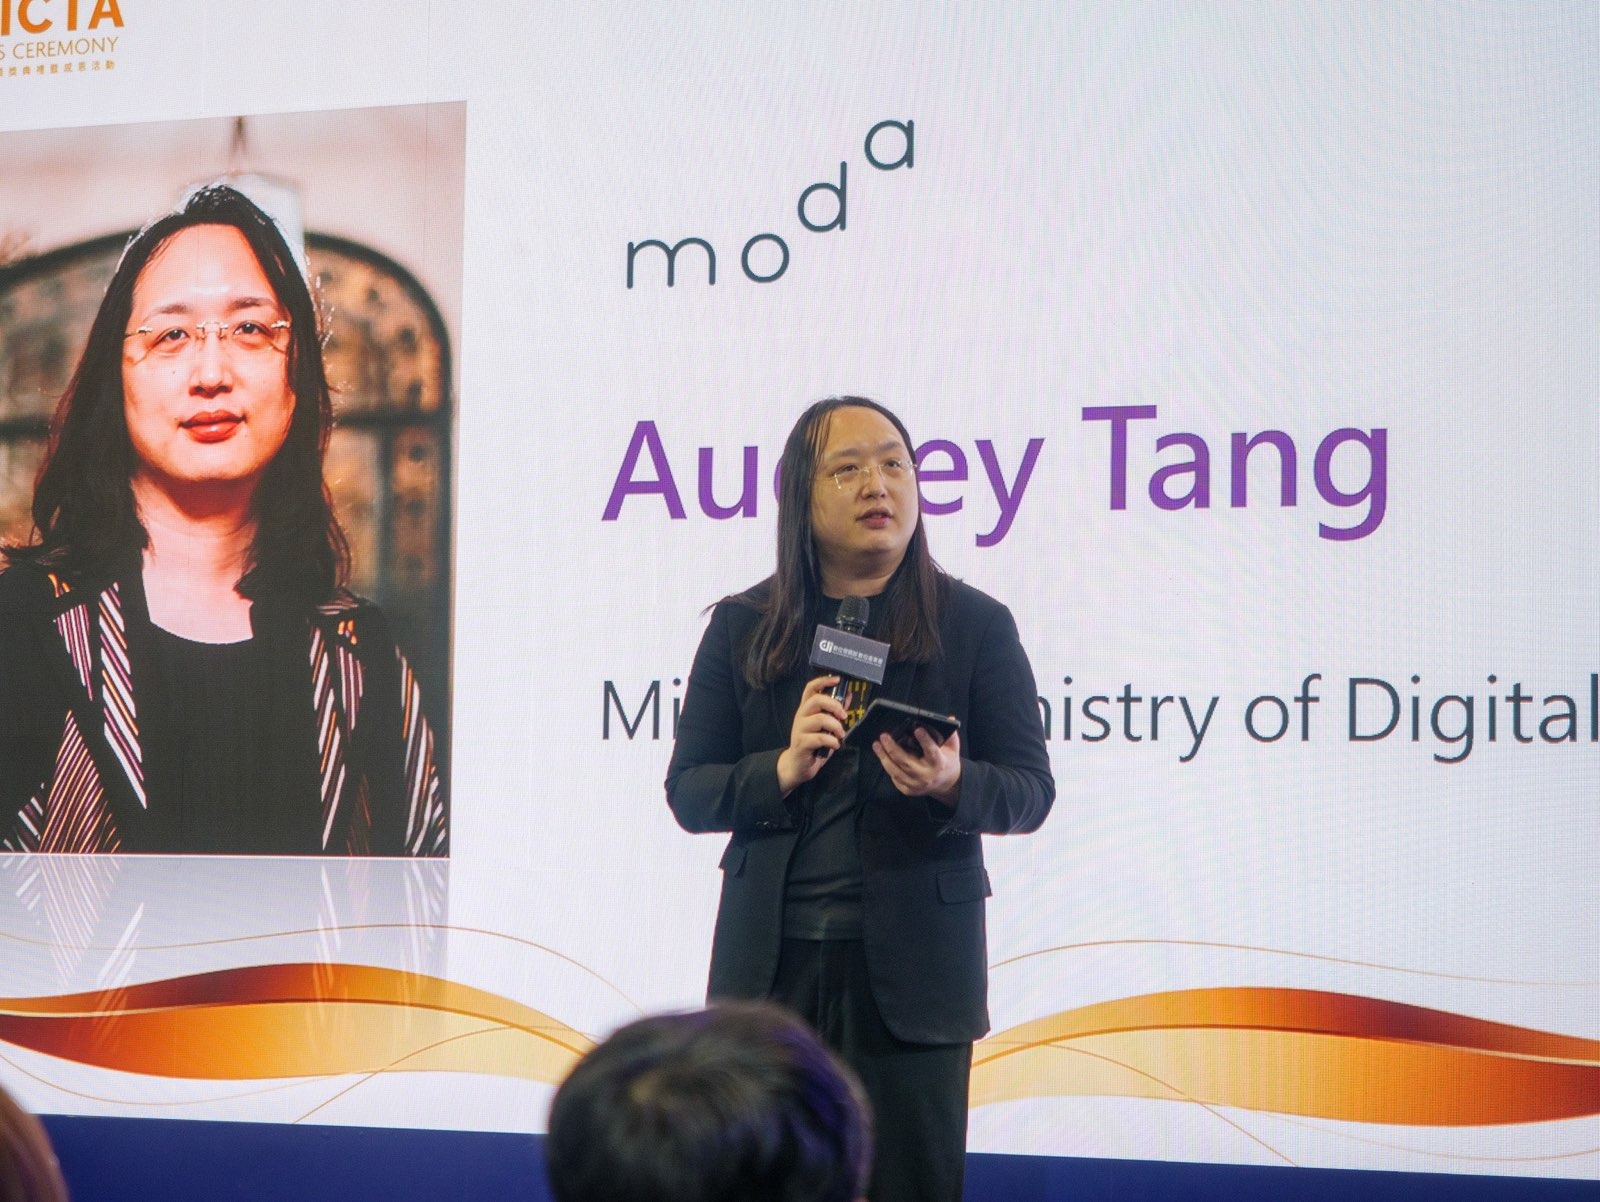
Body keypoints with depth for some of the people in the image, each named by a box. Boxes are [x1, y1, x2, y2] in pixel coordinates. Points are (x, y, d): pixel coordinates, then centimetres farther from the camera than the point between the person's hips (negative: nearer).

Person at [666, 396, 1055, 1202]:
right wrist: (782, 771, -15)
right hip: (773, 962, 1)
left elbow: (1030, 790, 1)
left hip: (912, 966, -1)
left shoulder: (975, 625, 3)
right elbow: (687, 794, 4)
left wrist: (952, 784, -21)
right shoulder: (741, 629, 7)